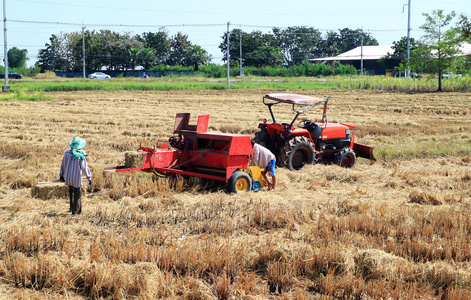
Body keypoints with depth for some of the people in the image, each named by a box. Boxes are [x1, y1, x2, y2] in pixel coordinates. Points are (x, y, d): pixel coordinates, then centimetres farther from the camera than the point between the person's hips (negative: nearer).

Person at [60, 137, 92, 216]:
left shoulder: (67, 153, -6)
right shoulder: (81, 156, -16)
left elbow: (63, 165, 3)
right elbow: (84, 167, -13)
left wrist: (61, 175, 16)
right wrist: (89, 177, -3)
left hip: (67, 177, 4)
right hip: (76, 178, -4)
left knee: (71, 191, 26)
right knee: (77, 194, 9)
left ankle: (72, 207, 27)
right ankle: (76, 211, 11)